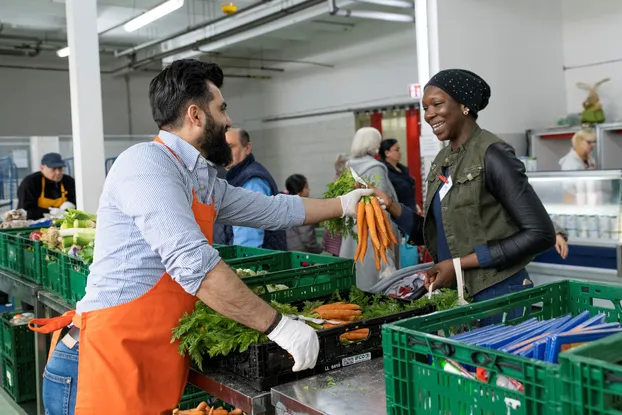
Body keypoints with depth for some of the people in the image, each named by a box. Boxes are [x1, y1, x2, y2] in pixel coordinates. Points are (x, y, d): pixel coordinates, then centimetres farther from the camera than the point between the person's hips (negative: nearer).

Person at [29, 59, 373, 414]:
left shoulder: (208, 184, 11)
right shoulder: (147, 163, -16)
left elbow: (273, 210, 25)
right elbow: (192, 263, -26)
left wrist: (344, 204, 29)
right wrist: (278, 326, -23)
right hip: (107, 364, -8)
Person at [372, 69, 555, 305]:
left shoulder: (490, 154, -16)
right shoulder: (443, 160, 7)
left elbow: (540, 234, -19)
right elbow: (435, 235, 10)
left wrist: (461, 264, -19)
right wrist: (390, 206, -4)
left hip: (498, 295, -7)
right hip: (455, 293, 7)